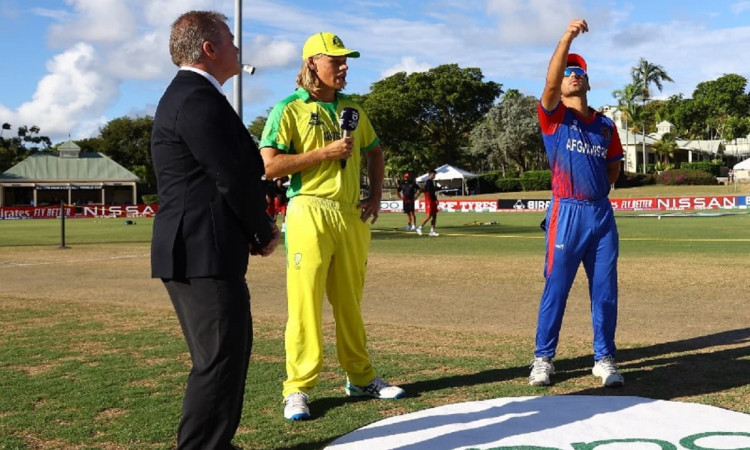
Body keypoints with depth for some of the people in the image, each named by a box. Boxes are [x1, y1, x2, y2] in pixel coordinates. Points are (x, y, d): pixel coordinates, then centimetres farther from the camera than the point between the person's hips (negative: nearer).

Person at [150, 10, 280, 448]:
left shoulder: (190, 95, 20)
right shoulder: (198, 98, -15)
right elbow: (234, 178, -19)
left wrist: (251, 230, 10)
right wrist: (265, 231, -4)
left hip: (197, 252, 11)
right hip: (204, 254, -11)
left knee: (231, 349, 19)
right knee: (220, 360, -6)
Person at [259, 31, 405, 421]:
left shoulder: (352, 110, 15)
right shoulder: (289, 109, -3)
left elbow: (374, 153, 27)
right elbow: (270, 165, -12)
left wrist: (376, 196, 14)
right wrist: (326, 153, -13)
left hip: (353, 216, 5)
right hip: (310, 213, -5)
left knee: (350, 302, 13)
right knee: (305, 303, -6)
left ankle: (361, 378, 24)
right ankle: (297, 389, 3)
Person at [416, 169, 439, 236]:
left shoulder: (431, 181, 17)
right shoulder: (428, 181, -13)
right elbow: (430, 192, -19)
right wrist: (436, 199, -17)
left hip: (433, 201, 10)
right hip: (429, 201, -10)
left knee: (434, 216, 6)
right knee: (428, 216, -9)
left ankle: (432, 231, 7)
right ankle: (419, 228, 3)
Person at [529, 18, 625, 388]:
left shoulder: (605, 125, 14)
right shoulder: (553, 115, 1)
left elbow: (613, 168, 20)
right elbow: (550, 83, -18)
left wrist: (592, 185, 2)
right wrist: (567, 36, -27)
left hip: (602, 213, 4)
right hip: (567, 213, -4)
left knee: (605, 291, 6)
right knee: (555, 288, -1)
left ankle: (604, 359, 17)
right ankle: (543, 359, 10)